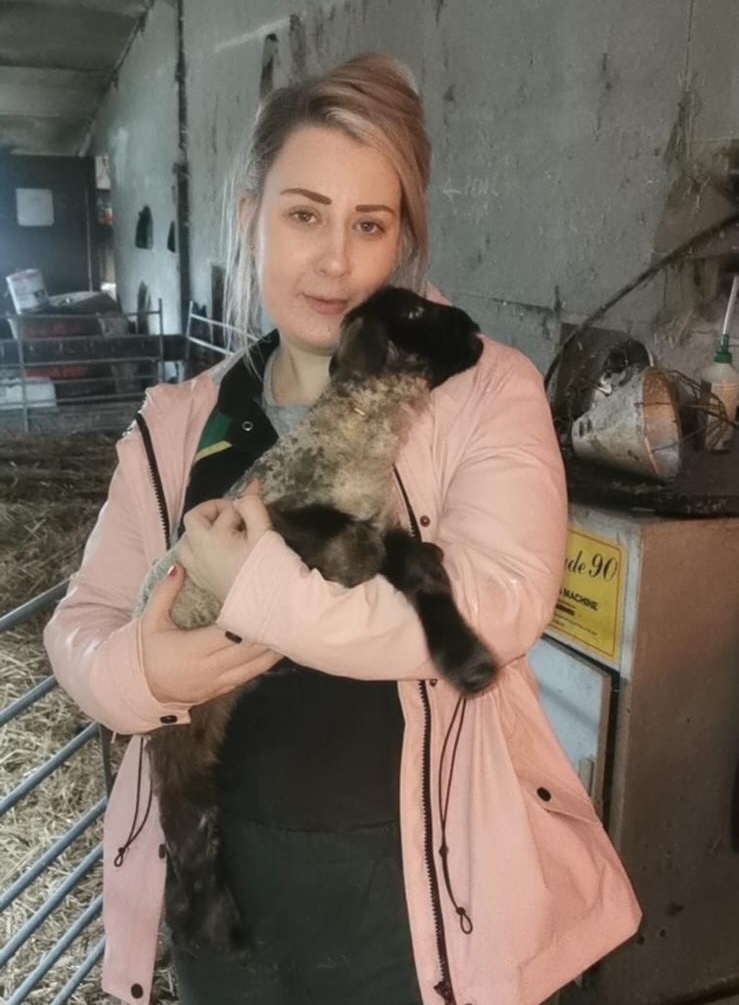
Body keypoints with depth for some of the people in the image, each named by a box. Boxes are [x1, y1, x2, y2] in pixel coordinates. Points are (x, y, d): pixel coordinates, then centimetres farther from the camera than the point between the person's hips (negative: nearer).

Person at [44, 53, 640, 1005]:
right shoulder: (180, 422, 2)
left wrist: (255, 585, -24)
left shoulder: (483, 389, -9)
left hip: (416, 877, -2)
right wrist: (136, 670, -18)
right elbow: (82, 620, 4)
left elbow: (502, 604, -23)